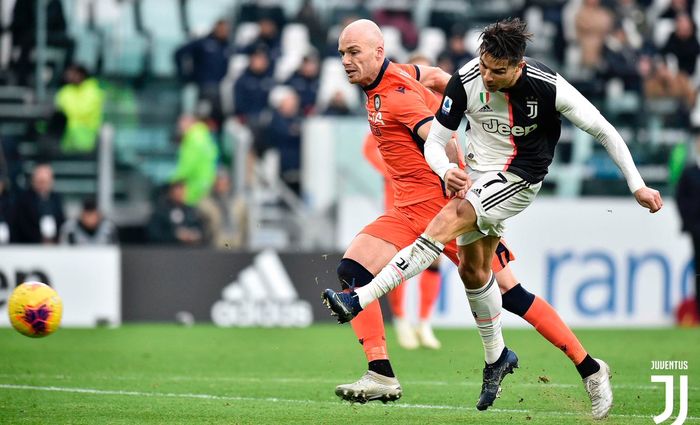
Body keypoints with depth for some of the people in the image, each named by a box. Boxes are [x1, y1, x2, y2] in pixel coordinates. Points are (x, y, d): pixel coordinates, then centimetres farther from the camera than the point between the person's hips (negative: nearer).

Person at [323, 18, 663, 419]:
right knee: (472, 270, 8)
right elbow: (434, 142, -7)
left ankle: (360, 299, -30)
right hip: (476, 175, 6)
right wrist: (447, 171, -30)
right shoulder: (466, 80, -14)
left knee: (446, 222, -26)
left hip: (518, 180, -6)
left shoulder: (548, 87, -22)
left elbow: (604, 131, -9)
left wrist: (637, 186, -8)